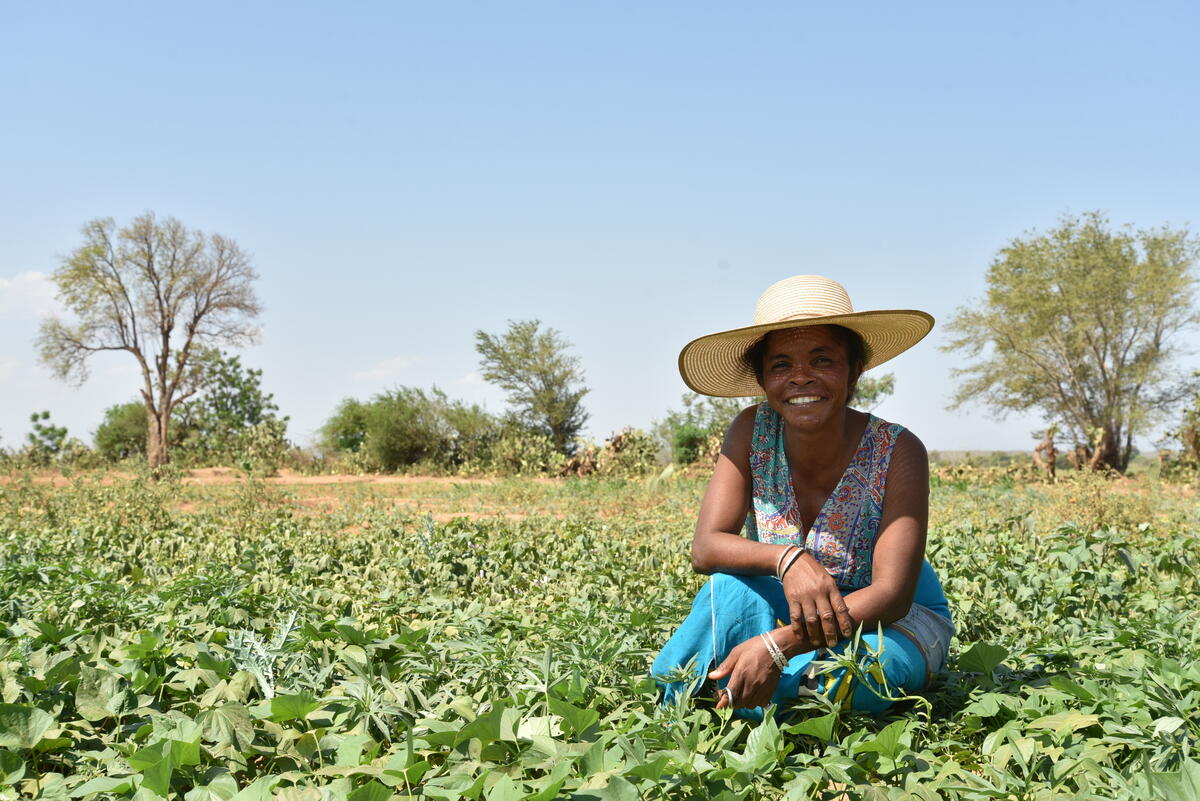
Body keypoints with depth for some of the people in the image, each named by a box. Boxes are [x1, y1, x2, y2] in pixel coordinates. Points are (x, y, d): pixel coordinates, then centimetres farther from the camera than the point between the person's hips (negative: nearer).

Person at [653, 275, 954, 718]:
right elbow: (705, 548, -19)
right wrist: (786, 558, -41)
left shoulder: (897, 452, -22)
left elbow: (892, 594, -28)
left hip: (893, 622, -2)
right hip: (790, 613, 2)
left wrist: (778, 644, -42)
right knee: (733, 586, -31)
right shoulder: (751, 432, -13)